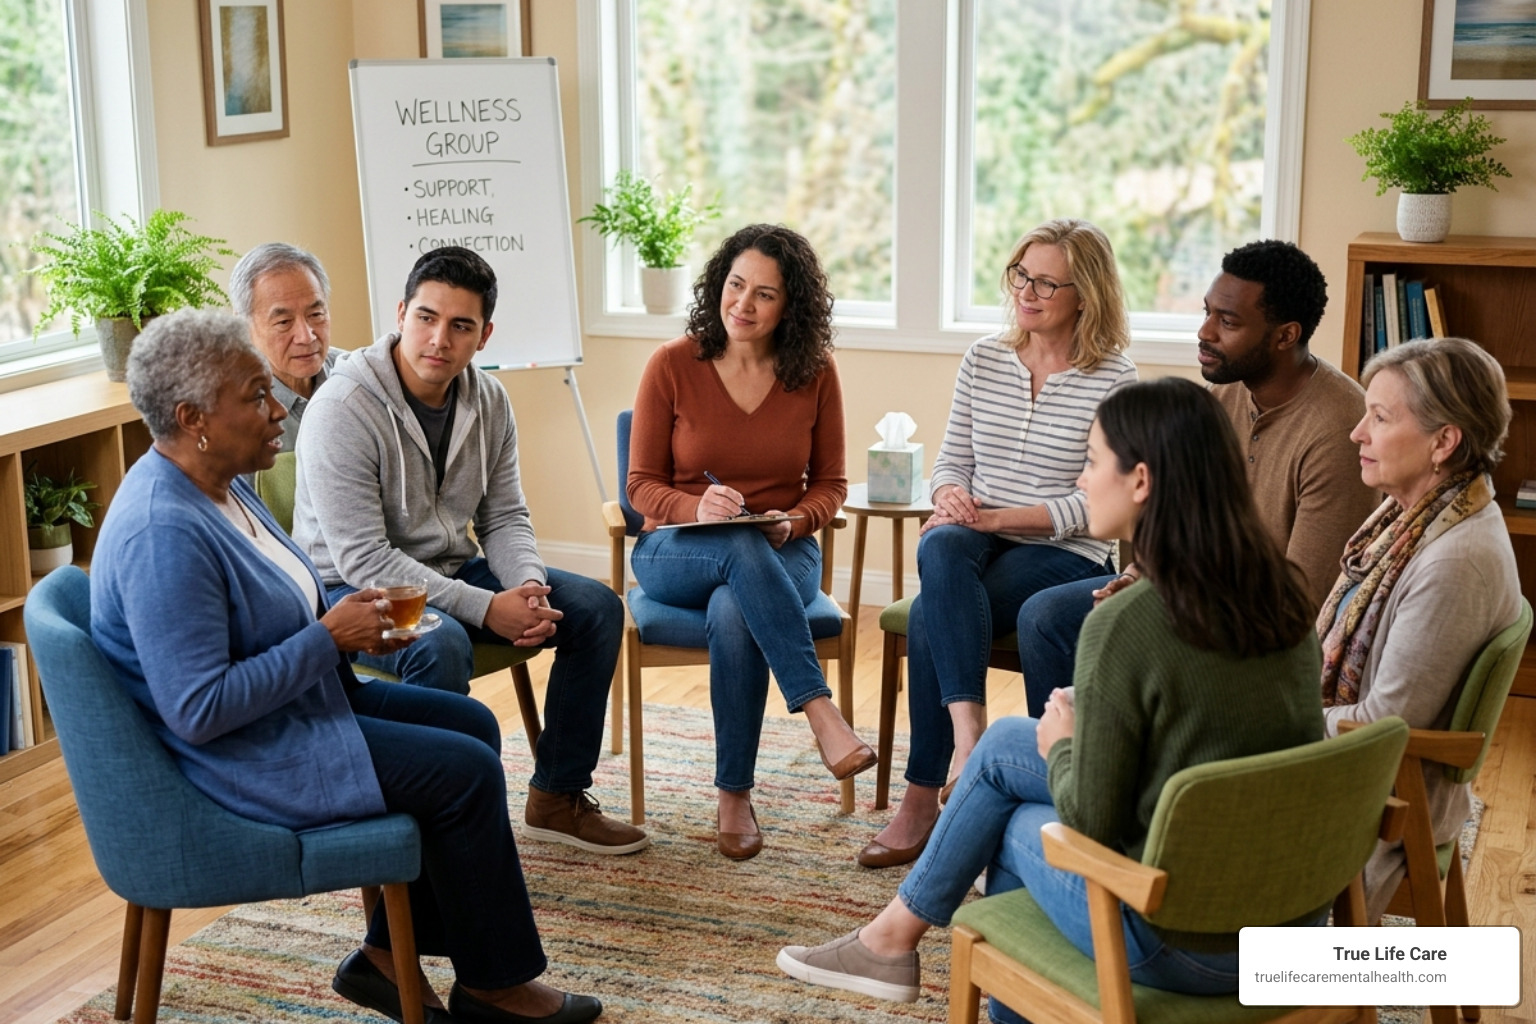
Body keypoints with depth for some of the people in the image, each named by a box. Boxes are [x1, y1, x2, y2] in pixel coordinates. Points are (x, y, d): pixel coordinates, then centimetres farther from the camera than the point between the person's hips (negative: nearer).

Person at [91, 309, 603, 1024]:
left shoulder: (217, 482, 5)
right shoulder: (164, 534, -28)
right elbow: (199, 710, -30)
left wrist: (353, 621, 0)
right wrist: (329, 637, -22)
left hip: (296, 700, 11)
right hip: (243, 756, -11)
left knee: (471, 723, 9)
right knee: (465, 772, -11)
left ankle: (386, 955, 13)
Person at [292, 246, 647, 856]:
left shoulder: (488, 400, -1)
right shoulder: (343, 409, -23)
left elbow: (505, 519, 5)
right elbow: (364, 560, -26)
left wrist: (528, 587, -18)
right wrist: (486, 607, -30)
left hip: (451, 571, 8)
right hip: (353, 590, -7)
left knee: (596, 608, -3)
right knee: (442, 644, -38)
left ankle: (557, 798, 7)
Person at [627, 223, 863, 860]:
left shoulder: (815, 375, 0)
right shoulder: (672, 365, -4)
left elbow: (830, 484, 8)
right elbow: (642, 485, -1)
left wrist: (795, 521, -14)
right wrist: (697, 508, -22)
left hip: (782, 556, 1)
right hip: (676, 553, -1)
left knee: (733, 613, -36)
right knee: (741, 549, -38)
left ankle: (735, 796, -22)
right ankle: (821, 713, -38)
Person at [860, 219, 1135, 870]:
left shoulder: (1113, 382, -5)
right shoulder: (984, 359, 11)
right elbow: (951, 460, 15)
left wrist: (996, 517, -17)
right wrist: (952, 497, -9)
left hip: (1065, 556, -4)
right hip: (977, 545, 4)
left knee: (930, 617, -29)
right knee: (940, 547, -34)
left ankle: (922, 800, -21)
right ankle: (968, 727, -41)